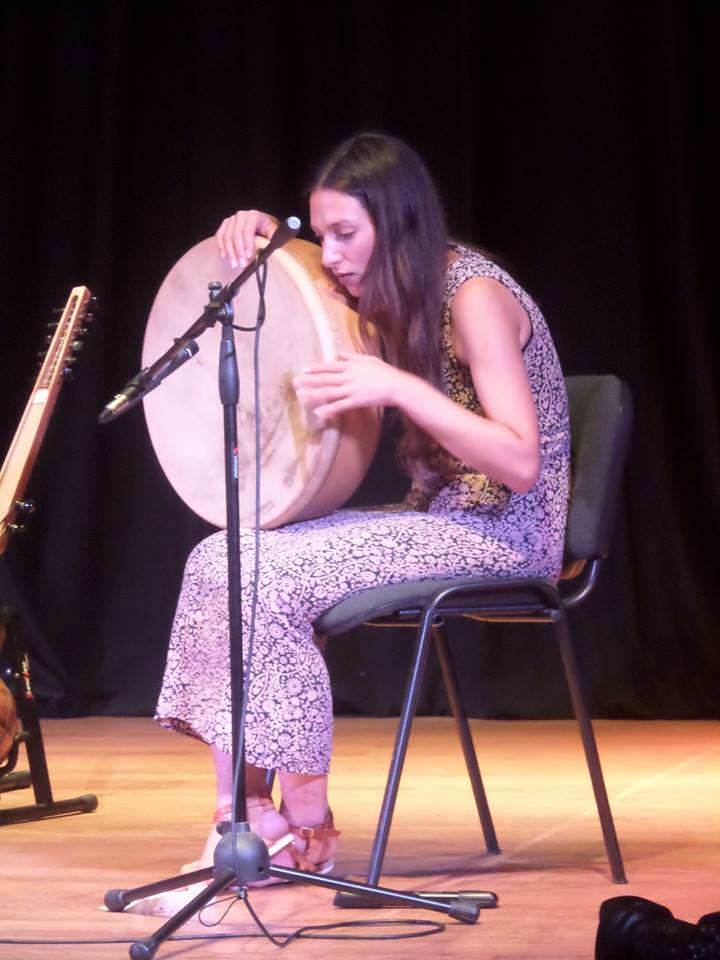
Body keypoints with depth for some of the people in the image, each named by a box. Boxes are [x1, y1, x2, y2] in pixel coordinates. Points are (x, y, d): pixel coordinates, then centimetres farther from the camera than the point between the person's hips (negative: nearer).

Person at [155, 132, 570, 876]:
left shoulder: (475, 296, -17)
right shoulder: (398, 298, 9)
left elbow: (520, 464, -24)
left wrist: (399, 388, -32)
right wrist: (262, 237, 4)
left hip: (505, 535, -9)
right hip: (437, 518, 9)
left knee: (269, 577, -23)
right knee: (219, 560, -7)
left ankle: (306, 824, -11)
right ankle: (241, 812, -13)